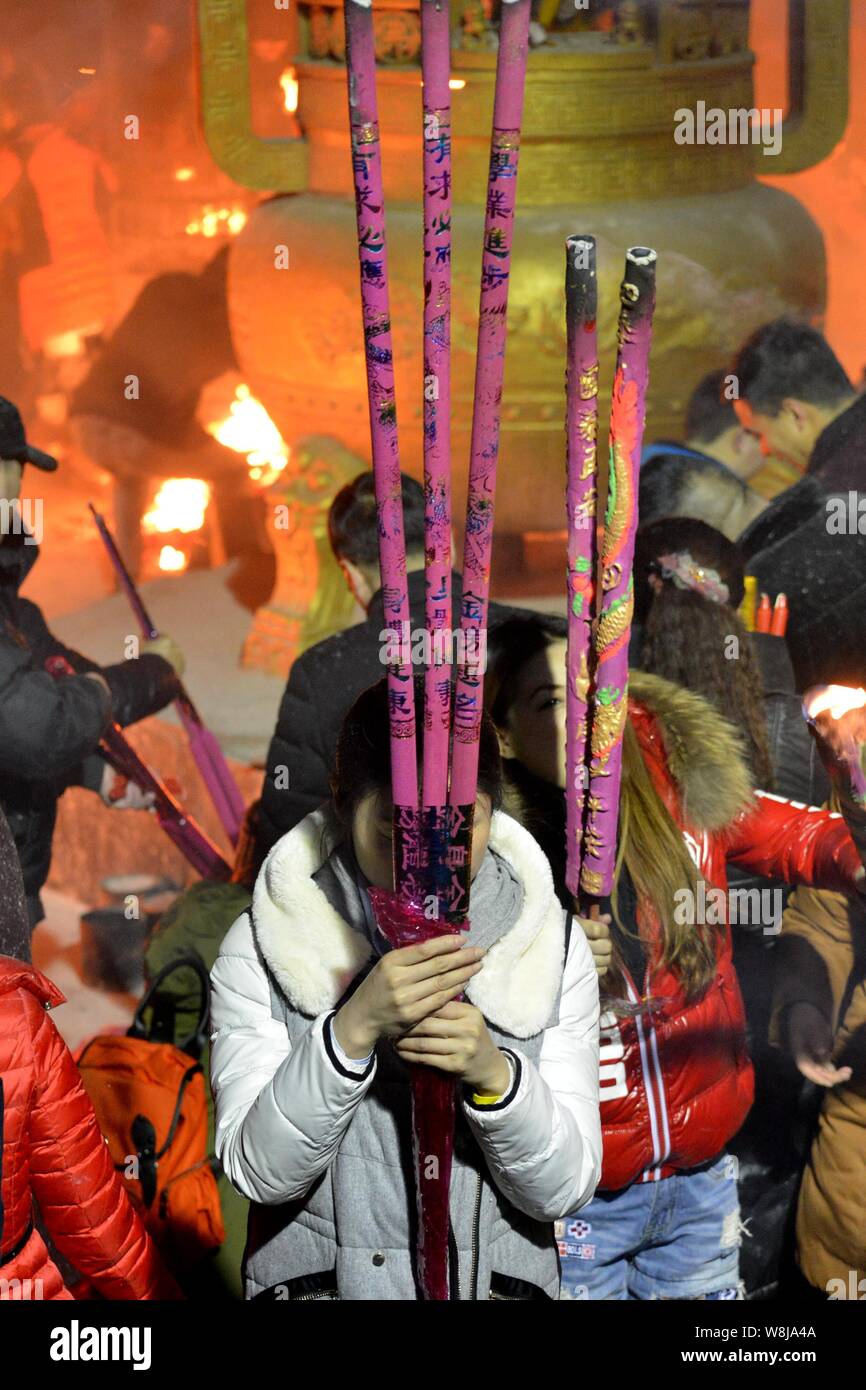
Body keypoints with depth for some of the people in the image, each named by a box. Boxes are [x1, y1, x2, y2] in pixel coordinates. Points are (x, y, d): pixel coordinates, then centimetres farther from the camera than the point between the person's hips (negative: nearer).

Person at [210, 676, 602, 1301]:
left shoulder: (555, 947, 1)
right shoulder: (261, 949, -4)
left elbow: (563, 1189, -1)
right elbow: (260, 1172, -9)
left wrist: (494, 1073, -18)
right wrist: (354, 1029, -21)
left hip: (498, 1279, 1)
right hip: (319, 1278, -1)